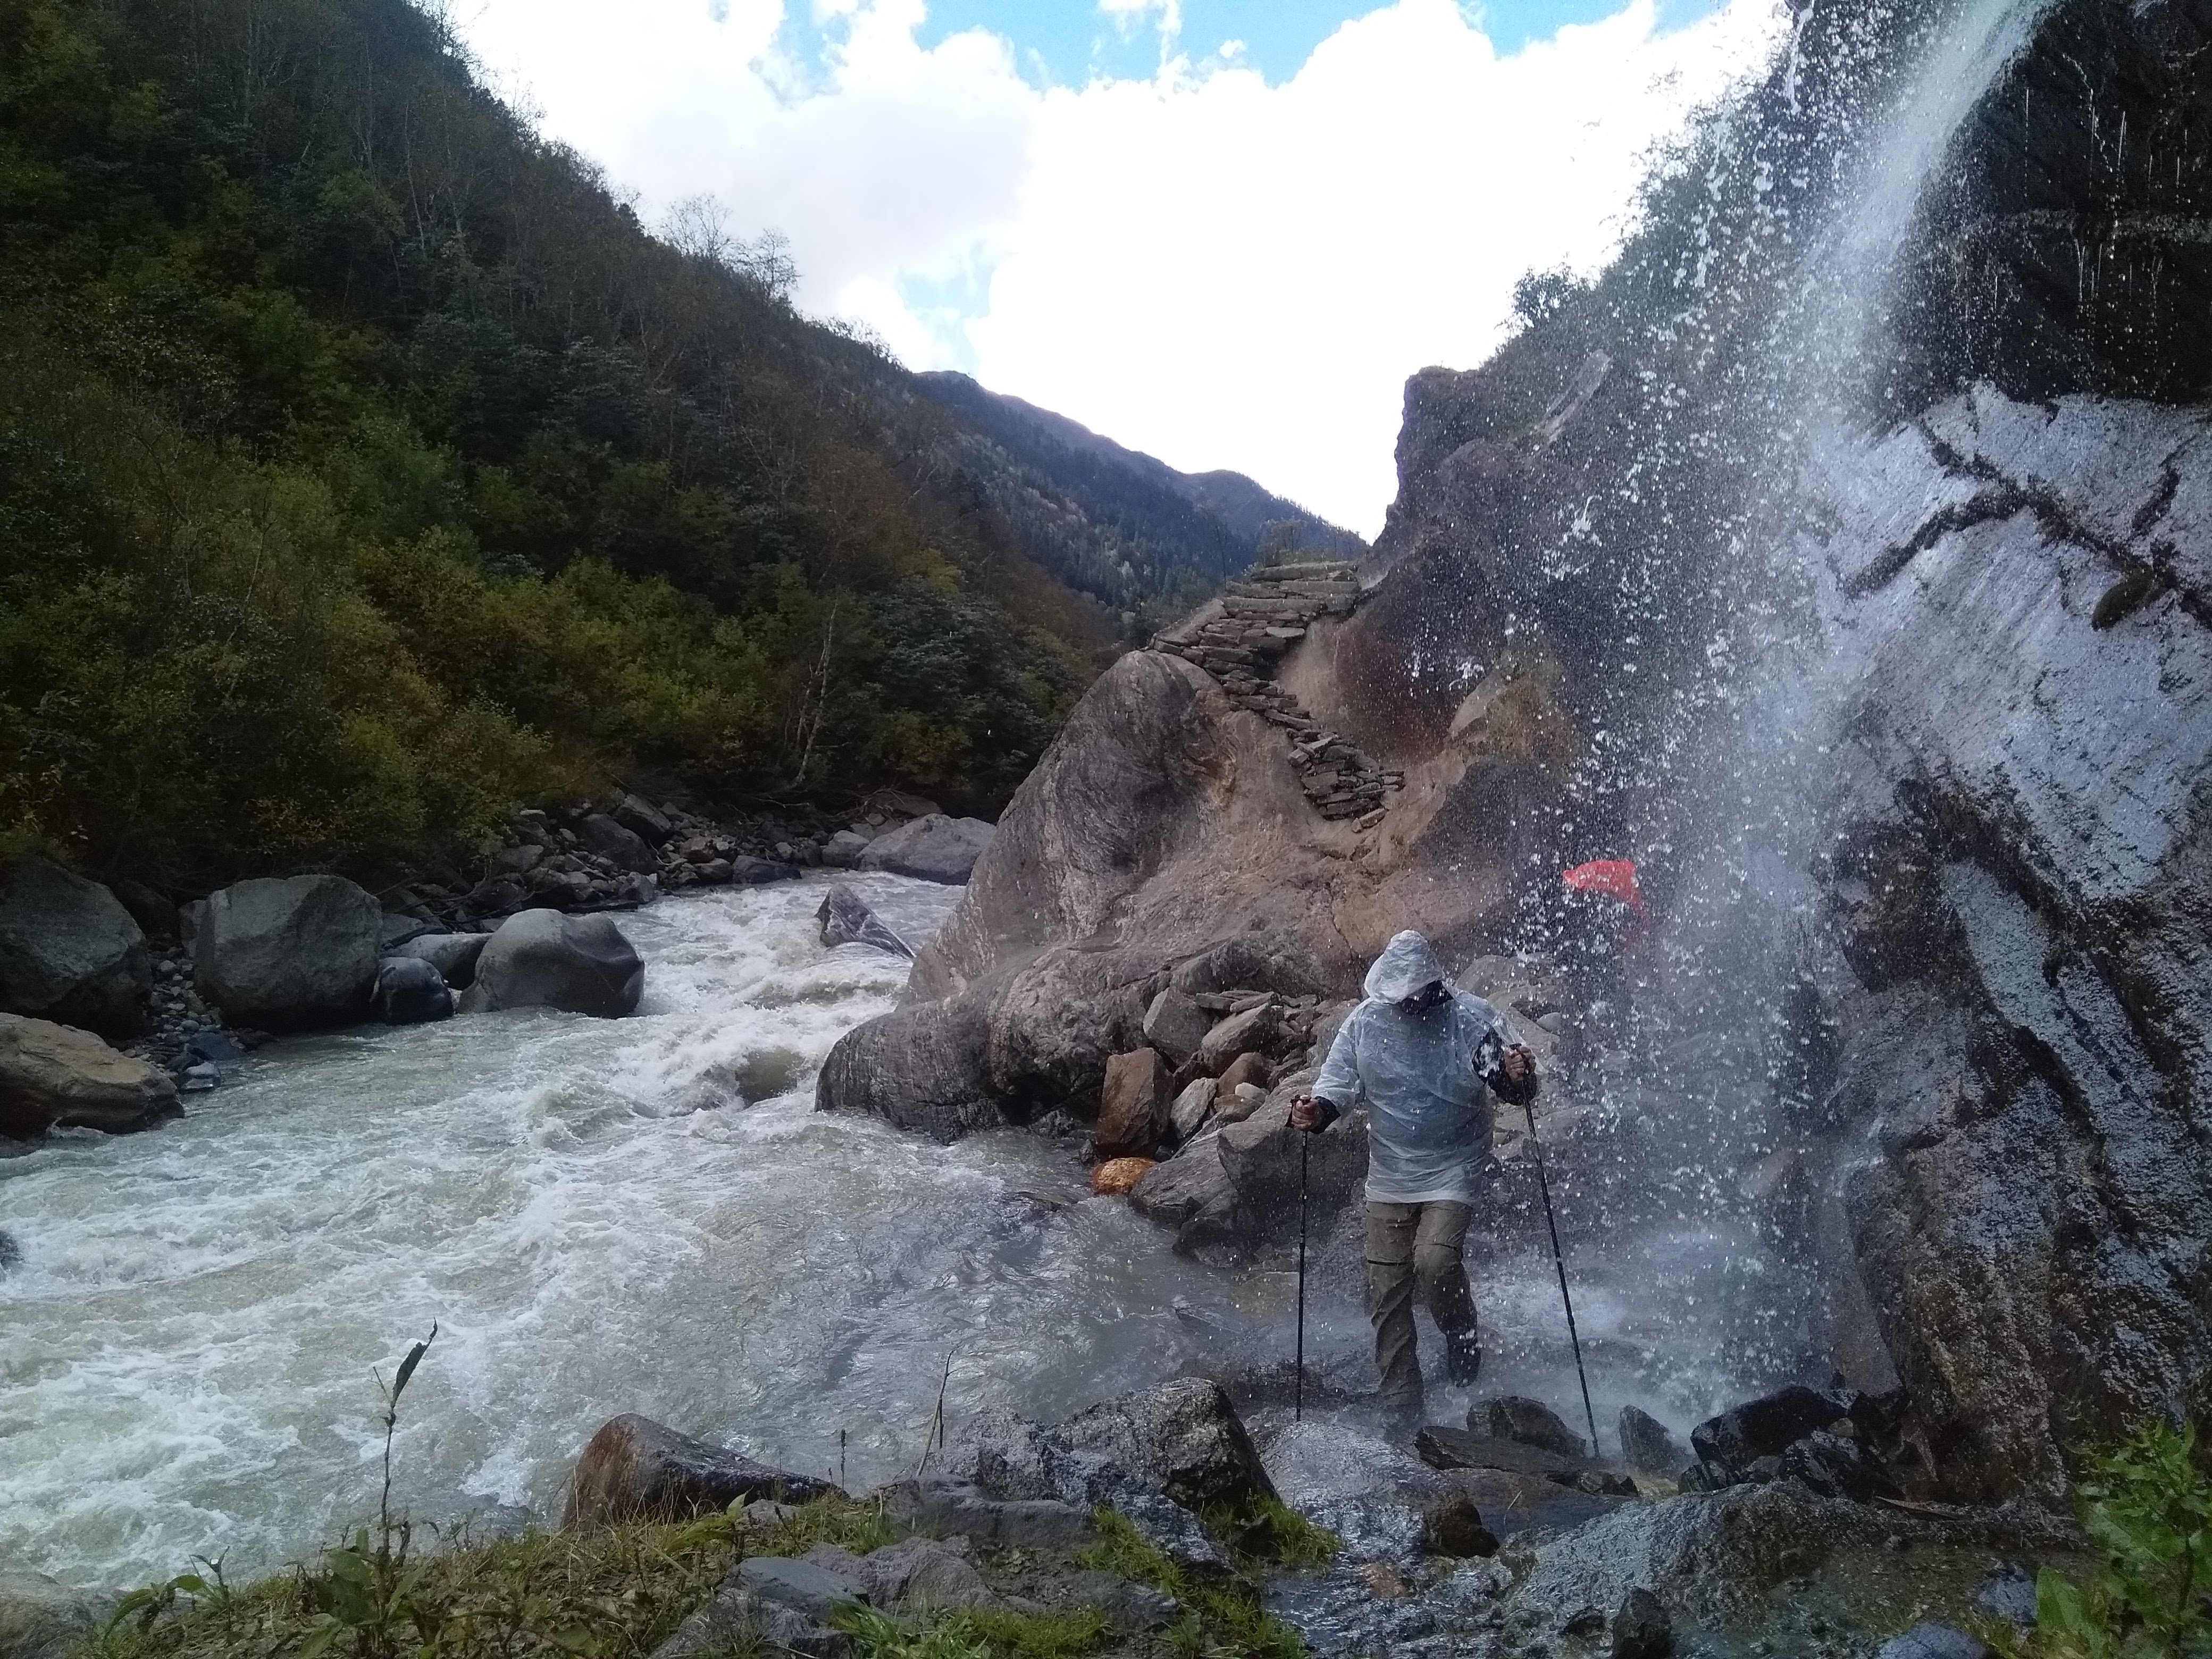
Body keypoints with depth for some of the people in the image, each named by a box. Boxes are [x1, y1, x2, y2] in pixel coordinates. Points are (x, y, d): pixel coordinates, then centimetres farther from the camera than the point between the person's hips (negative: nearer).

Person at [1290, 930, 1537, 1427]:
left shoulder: (1472, 1017, -12)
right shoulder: (1364, 1022, -7)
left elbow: (1514, 1091, -7)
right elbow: (1337, 1084, -3)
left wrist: (1519, 1076, -31)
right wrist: (1316, 1111, -24)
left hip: (1453, 1171, -3)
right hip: (1389, 1176, 3)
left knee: (1434, 1261, -24)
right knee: (1387, 1291, 5)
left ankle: (1462, 1337, 10)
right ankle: (1401, 1409, 20)